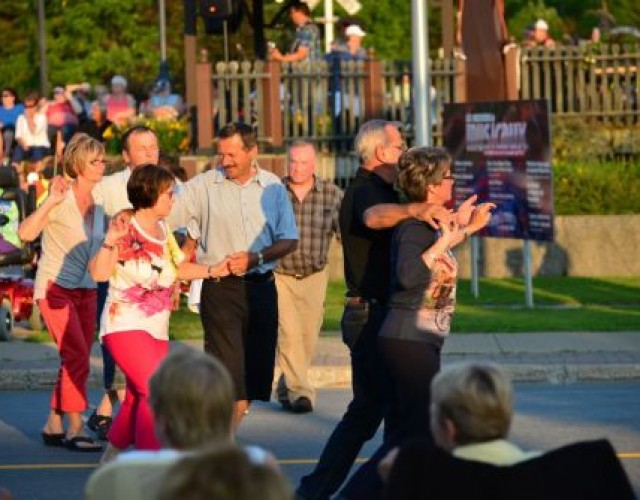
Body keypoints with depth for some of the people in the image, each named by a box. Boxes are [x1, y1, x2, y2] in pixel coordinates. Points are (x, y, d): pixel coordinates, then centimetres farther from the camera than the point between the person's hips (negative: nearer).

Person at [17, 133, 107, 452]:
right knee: (77, 357, -16)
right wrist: (50, 202, -33)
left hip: (86, 290, 7)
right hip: (55, 288, -7)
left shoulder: (98, 203, 6)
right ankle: (75, 429, -12)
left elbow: (102, 246, 18)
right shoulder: (61, 200, -13)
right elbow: (26, 233, -26)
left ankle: (54, 426, 17)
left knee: (75, 362, 7)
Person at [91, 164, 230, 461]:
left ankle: (112, 455, 26)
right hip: (126, 325, -8)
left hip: (157, 330, 8)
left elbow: (179, 267, 24)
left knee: (138, 398, 11)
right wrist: (110, 241, -37)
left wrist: (212, 271, 14)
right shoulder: (126, 230, -14)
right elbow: (99, 273, -24)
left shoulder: (163, 230, 10)